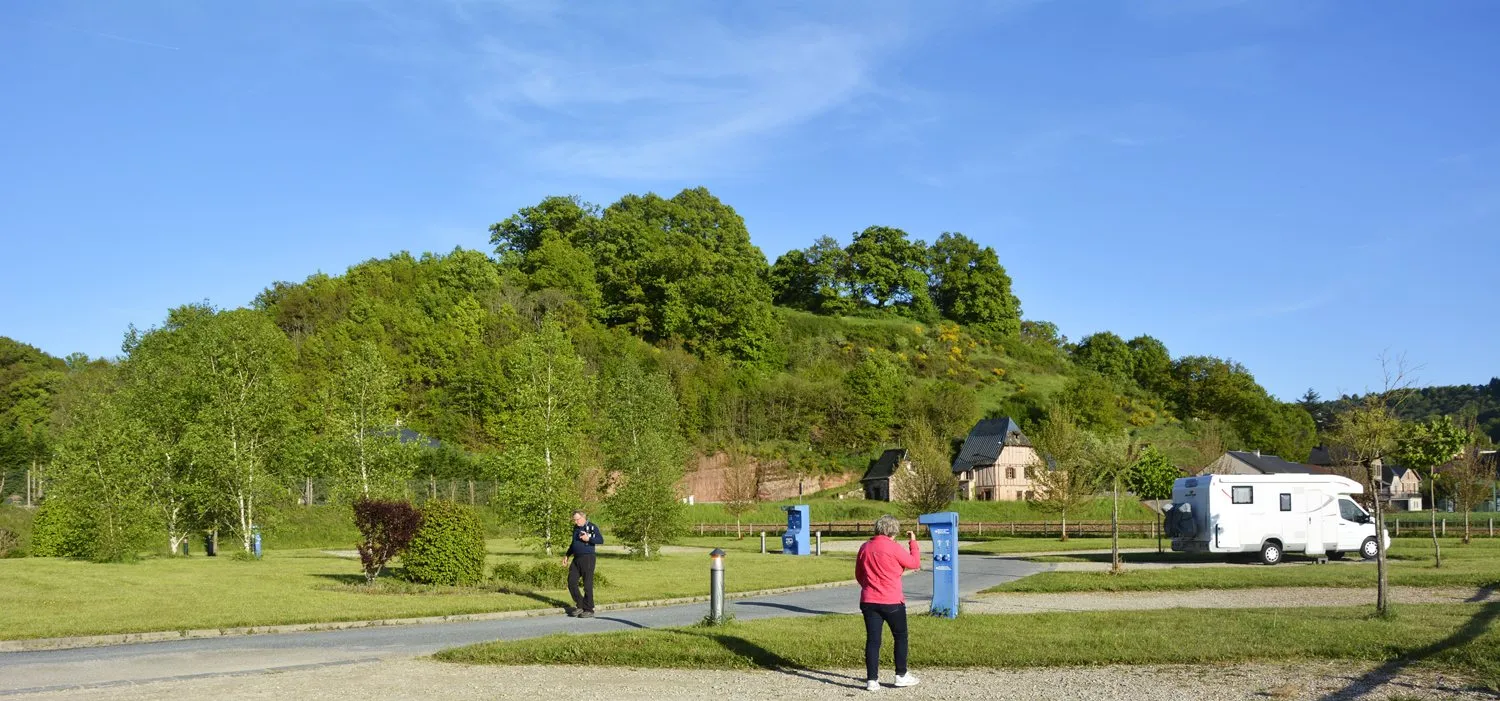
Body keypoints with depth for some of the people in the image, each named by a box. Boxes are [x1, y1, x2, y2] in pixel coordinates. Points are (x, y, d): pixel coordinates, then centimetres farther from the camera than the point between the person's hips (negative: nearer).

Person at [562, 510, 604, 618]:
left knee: (587, 585, -5)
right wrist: (567, 555, 25)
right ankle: (580, 606, 13)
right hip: (576, 559, 8)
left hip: (587, 558, -8)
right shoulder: (576, 528, 17)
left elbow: (601, 540, -12)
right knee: (571, 583, 2)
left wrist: (588, 539, -22)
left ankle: (589, 610, 2)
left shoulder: (591, 527, -6)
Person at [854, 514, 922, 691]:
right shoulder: (894, 548, -12)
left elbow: (858, 575, 15)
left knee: (872, 640, 4)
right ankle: (901, 675, 19)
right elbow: (915, 563, -2)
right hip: (892, 602, -4)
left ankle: (872, 680, 1)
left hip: (869, 602, 4)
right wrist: (913, 542, 10)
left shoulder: (864, 547, 6)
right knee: (900, 637, 14)